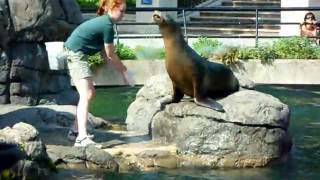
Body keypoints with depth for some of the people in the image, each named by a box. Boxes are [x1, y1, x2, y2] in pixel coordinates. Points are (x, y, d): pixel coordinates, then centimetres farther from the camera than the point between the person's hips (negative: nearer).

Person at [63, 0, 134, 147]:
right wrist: (124, 72, 2)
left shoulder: (102, 22, 13)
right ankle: (82, 138, -27)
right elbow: (110, 55, -9)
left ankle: (76, 129, 26)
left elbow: (104, 54, 13)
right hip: (76, 54, -11)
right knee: (86, 95, -17)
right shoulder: (107, 26, -16)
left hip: (73, 53, 11)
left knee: (89, 93, 18)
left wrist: (122, 70, 10)